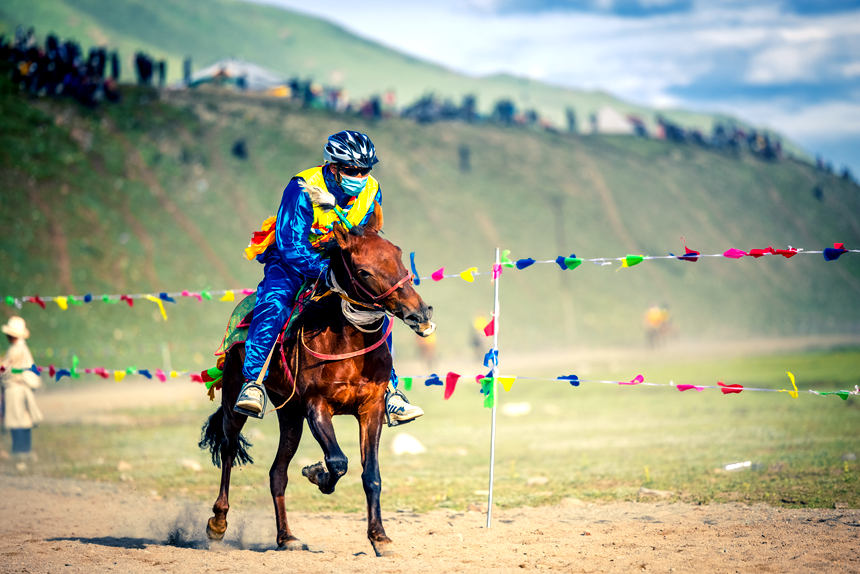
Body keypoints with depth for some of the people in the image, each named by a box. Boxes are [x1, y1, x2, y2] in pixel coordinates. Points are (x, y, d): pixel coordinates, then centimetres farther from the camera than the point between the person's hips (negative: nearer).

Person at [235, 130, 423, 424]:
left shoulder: (371, 192, -8)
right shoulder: (303, 189, -24)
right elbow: (291, 246, -27)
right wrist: (325, 269, -38)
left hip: (339, 265, 4)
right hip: (291, 263, -4)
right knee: (273, 304, -31)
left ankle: (388, 392, 1)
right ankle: (253, 384, -28)